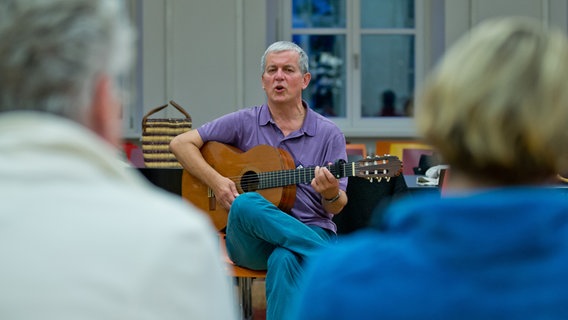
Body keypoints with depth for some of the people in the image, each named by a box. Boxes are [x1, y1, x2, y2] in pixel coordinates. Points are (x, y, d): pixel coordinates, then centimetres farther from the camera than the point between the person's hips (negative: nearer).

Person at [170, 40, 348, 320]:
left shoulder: (329, 134, 7)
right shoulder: (245, 123, 8)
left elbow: (337, 207, 5)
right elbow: (180, 143, 8)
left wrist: (331, 195, -20)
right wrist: (216, 181, -6)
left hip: (310, 233, -1)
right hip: (252, 241, 1)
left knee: (284, 259, -38)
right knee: (246, 204, -35)